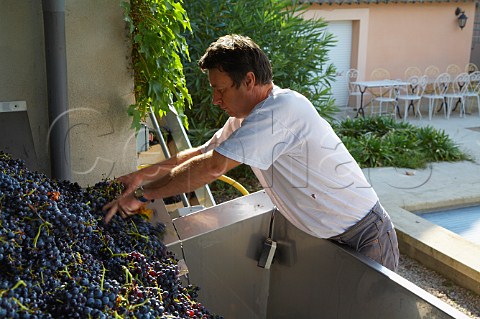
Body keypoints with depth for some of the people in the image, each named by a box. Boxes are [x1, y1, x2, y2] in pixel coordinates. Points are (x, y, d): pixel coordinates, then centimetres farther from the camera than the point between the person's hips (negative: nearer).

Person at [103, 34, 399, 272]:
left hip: (364, 241, -8)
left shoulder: (281, 108, -28)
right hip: (327, 238, 8)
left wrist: (142, 194, -22)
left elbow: (212, 167, -30)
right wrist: (140, 175, 6)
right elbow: (201, 153, 13)